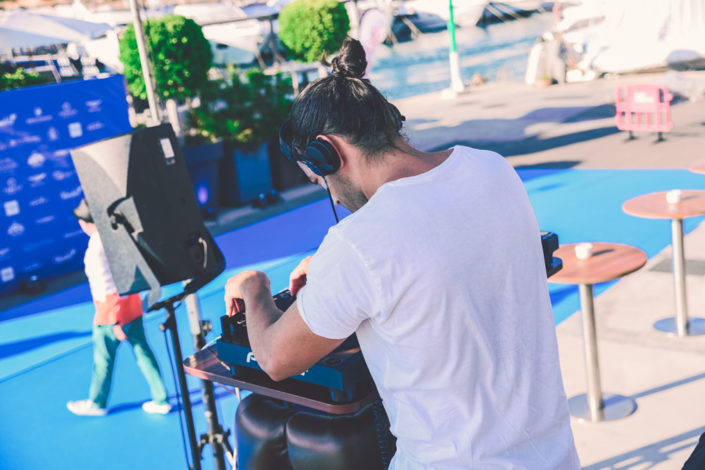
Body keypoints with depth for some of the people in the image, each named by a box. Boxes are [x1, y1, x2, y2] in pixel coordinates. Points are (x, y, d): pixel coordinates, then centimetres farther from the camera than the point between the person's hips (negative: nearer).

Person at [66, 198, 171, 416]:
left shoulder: (95, 251, -23)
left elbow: (108, 289, -23)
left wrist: (116, 323, -18)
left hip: (111, 314, -7)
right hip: (133, 306, 7)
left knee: (103, 360, 13)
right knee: (142, 352, 13)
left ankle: (96, 403, 32)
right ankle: (160, 400, 18)